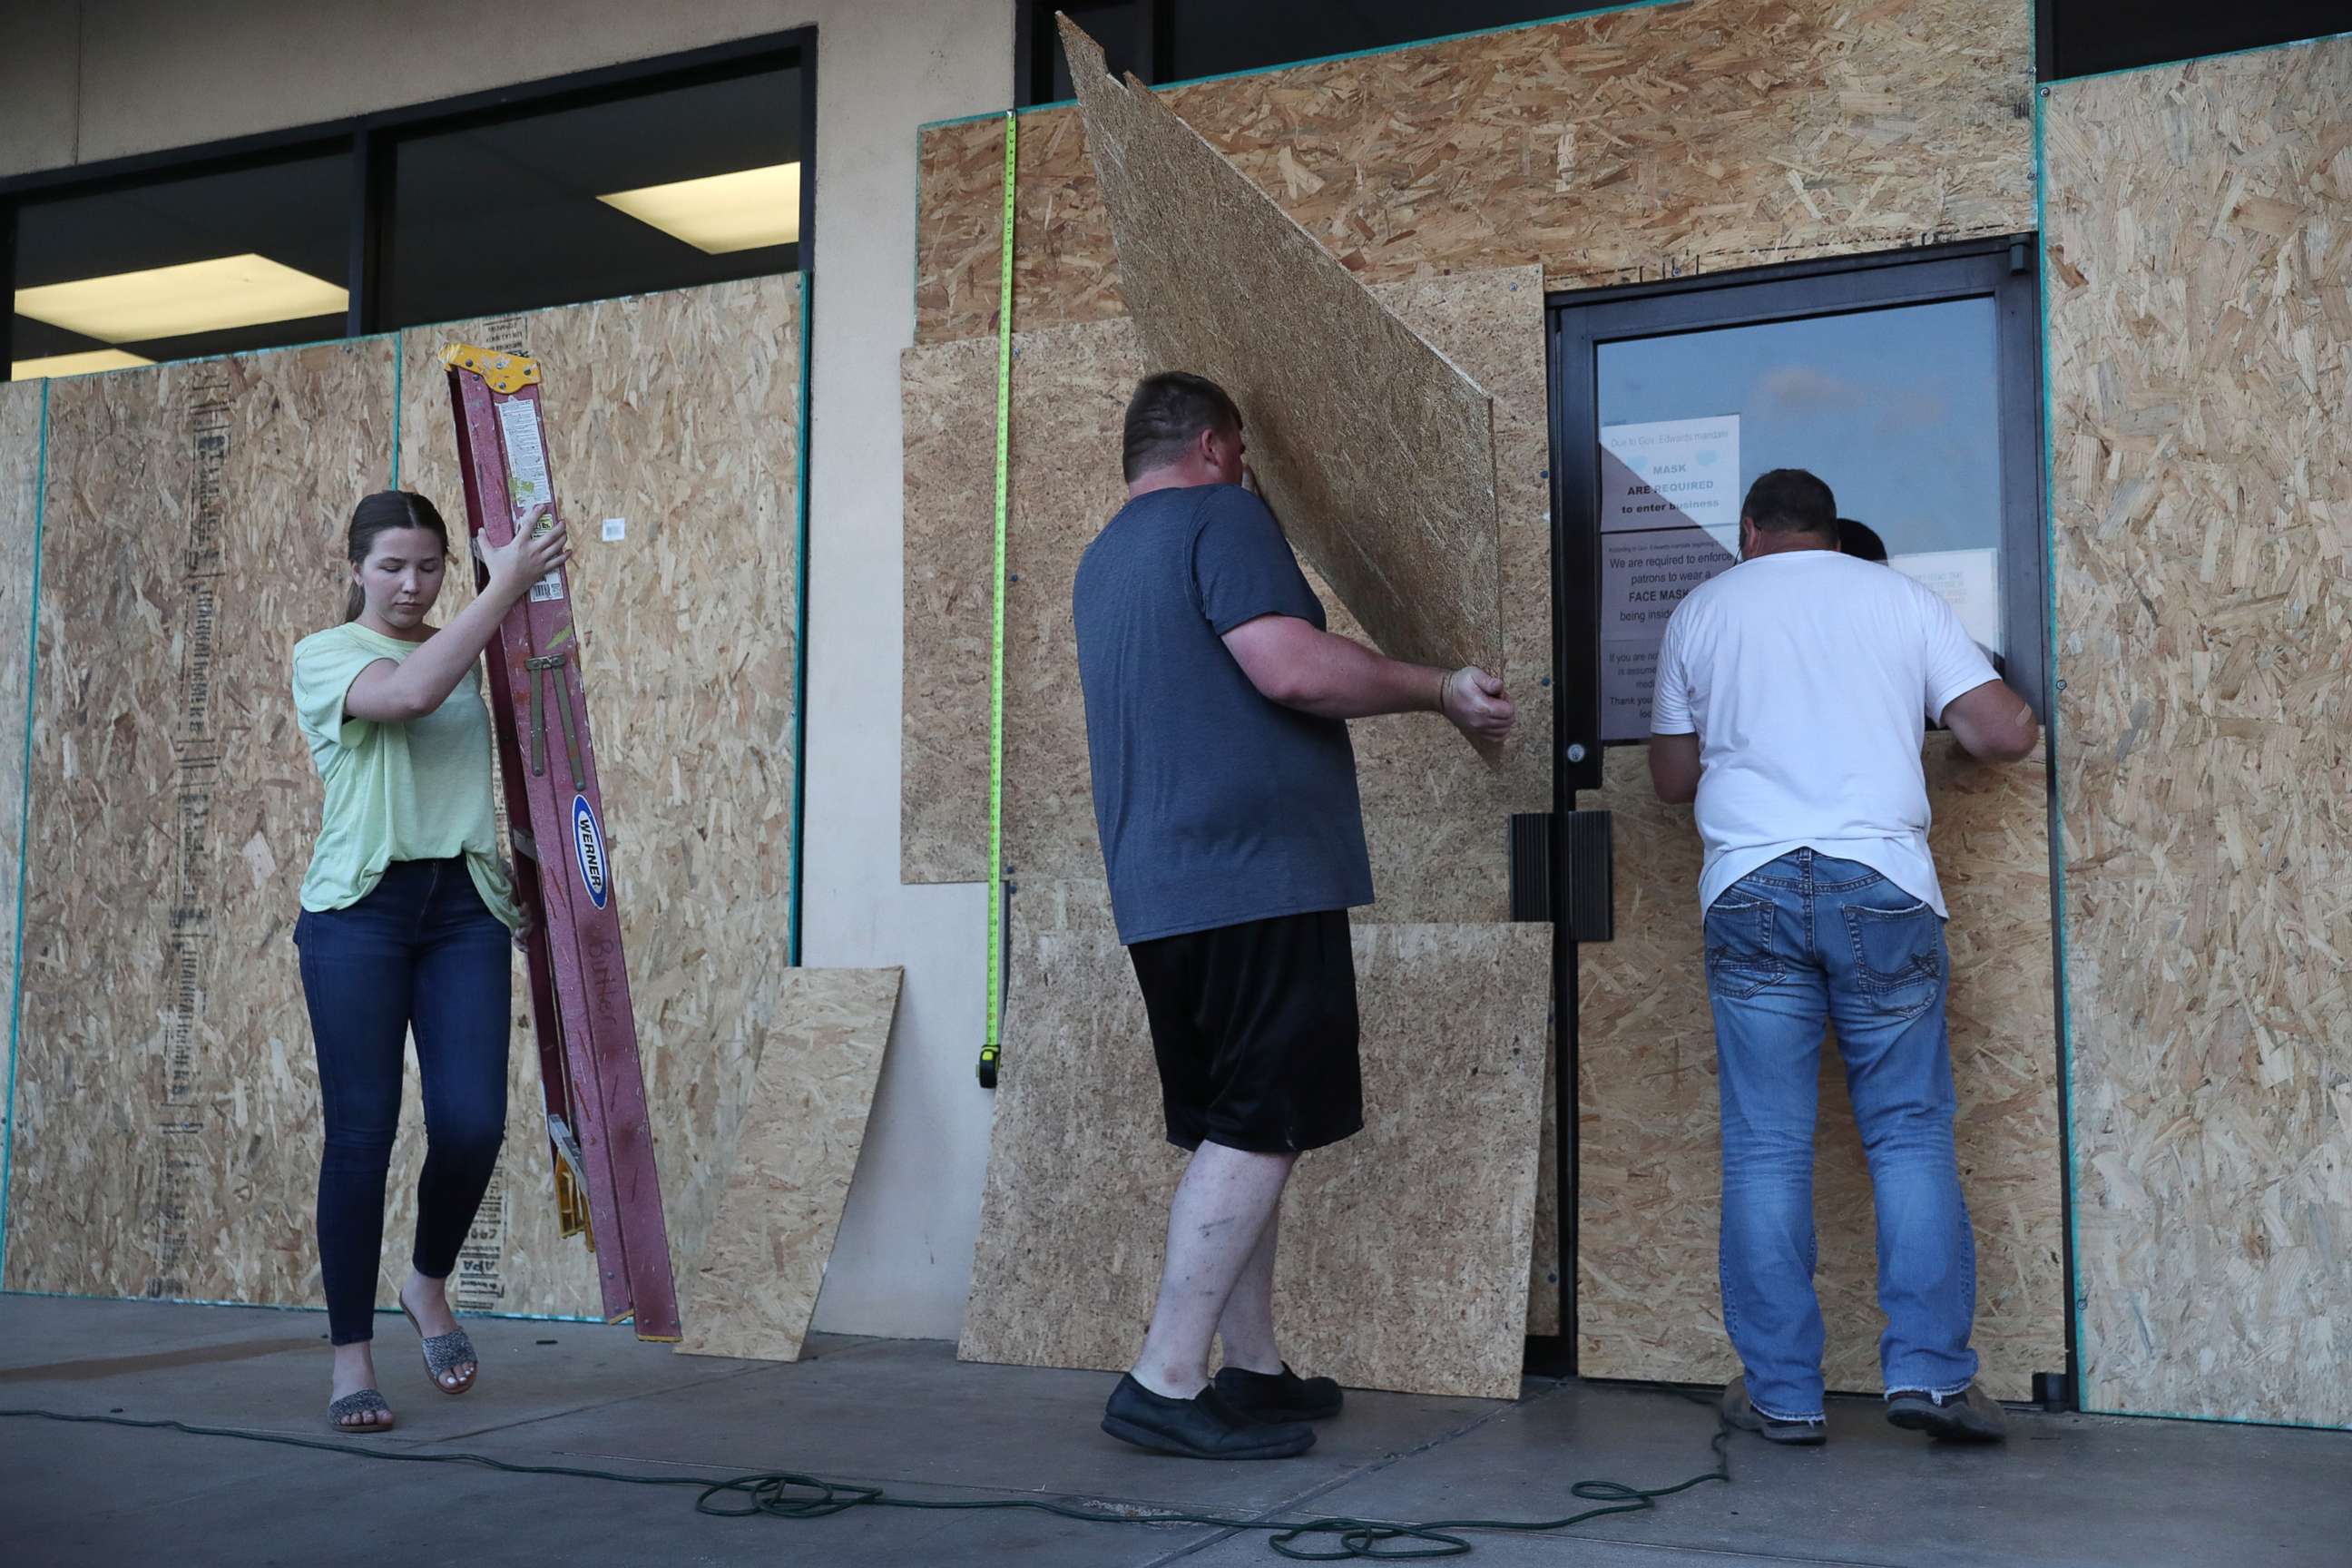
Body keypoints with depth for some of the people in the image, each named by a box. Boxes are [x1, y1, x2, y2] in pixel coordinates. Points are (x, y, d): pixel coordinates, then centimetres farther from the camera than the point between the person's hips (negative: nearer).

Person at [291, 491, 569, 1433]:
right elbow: (410, 692, -19)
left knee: (472, 1125, -6)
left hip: (464, 904, 3)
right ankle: (351, 1355, 7)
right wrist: (504, 586, -16)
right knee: (361, 1133, -4)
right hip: (359, 905, -3)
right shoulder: (325, 655, 2)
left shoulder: (473, 655, 16)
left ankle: (429, 1285, 23)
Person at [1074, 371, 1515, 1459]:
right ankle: (1166, 1384, -8)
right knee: (1259, 1132, -7)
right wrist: (1443, 692, -7)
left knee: (1235, 1133, 13)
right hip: (1255, 873, -9)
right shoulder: (1221, 516, -5)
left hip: (1158, 895, 9)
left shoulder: (1103, 560, 22)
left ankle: (1253, 1371, 17)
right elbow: (1290, 666, -18)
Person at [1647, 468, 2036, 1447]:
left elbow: (1672, 778, 17)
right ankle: (1928, 1369, 2)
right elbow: (2007, 732, 5)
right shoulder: (1898, 597, 11)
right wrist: (1930, 717, 25)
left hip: (1750, 889, 0)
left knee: (1765, 1147, 3)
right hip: (1882, 885, 0)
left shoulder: (1702, 612, 13)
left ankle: (1782, 1392, 5)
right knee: (1910, 1133, 7)